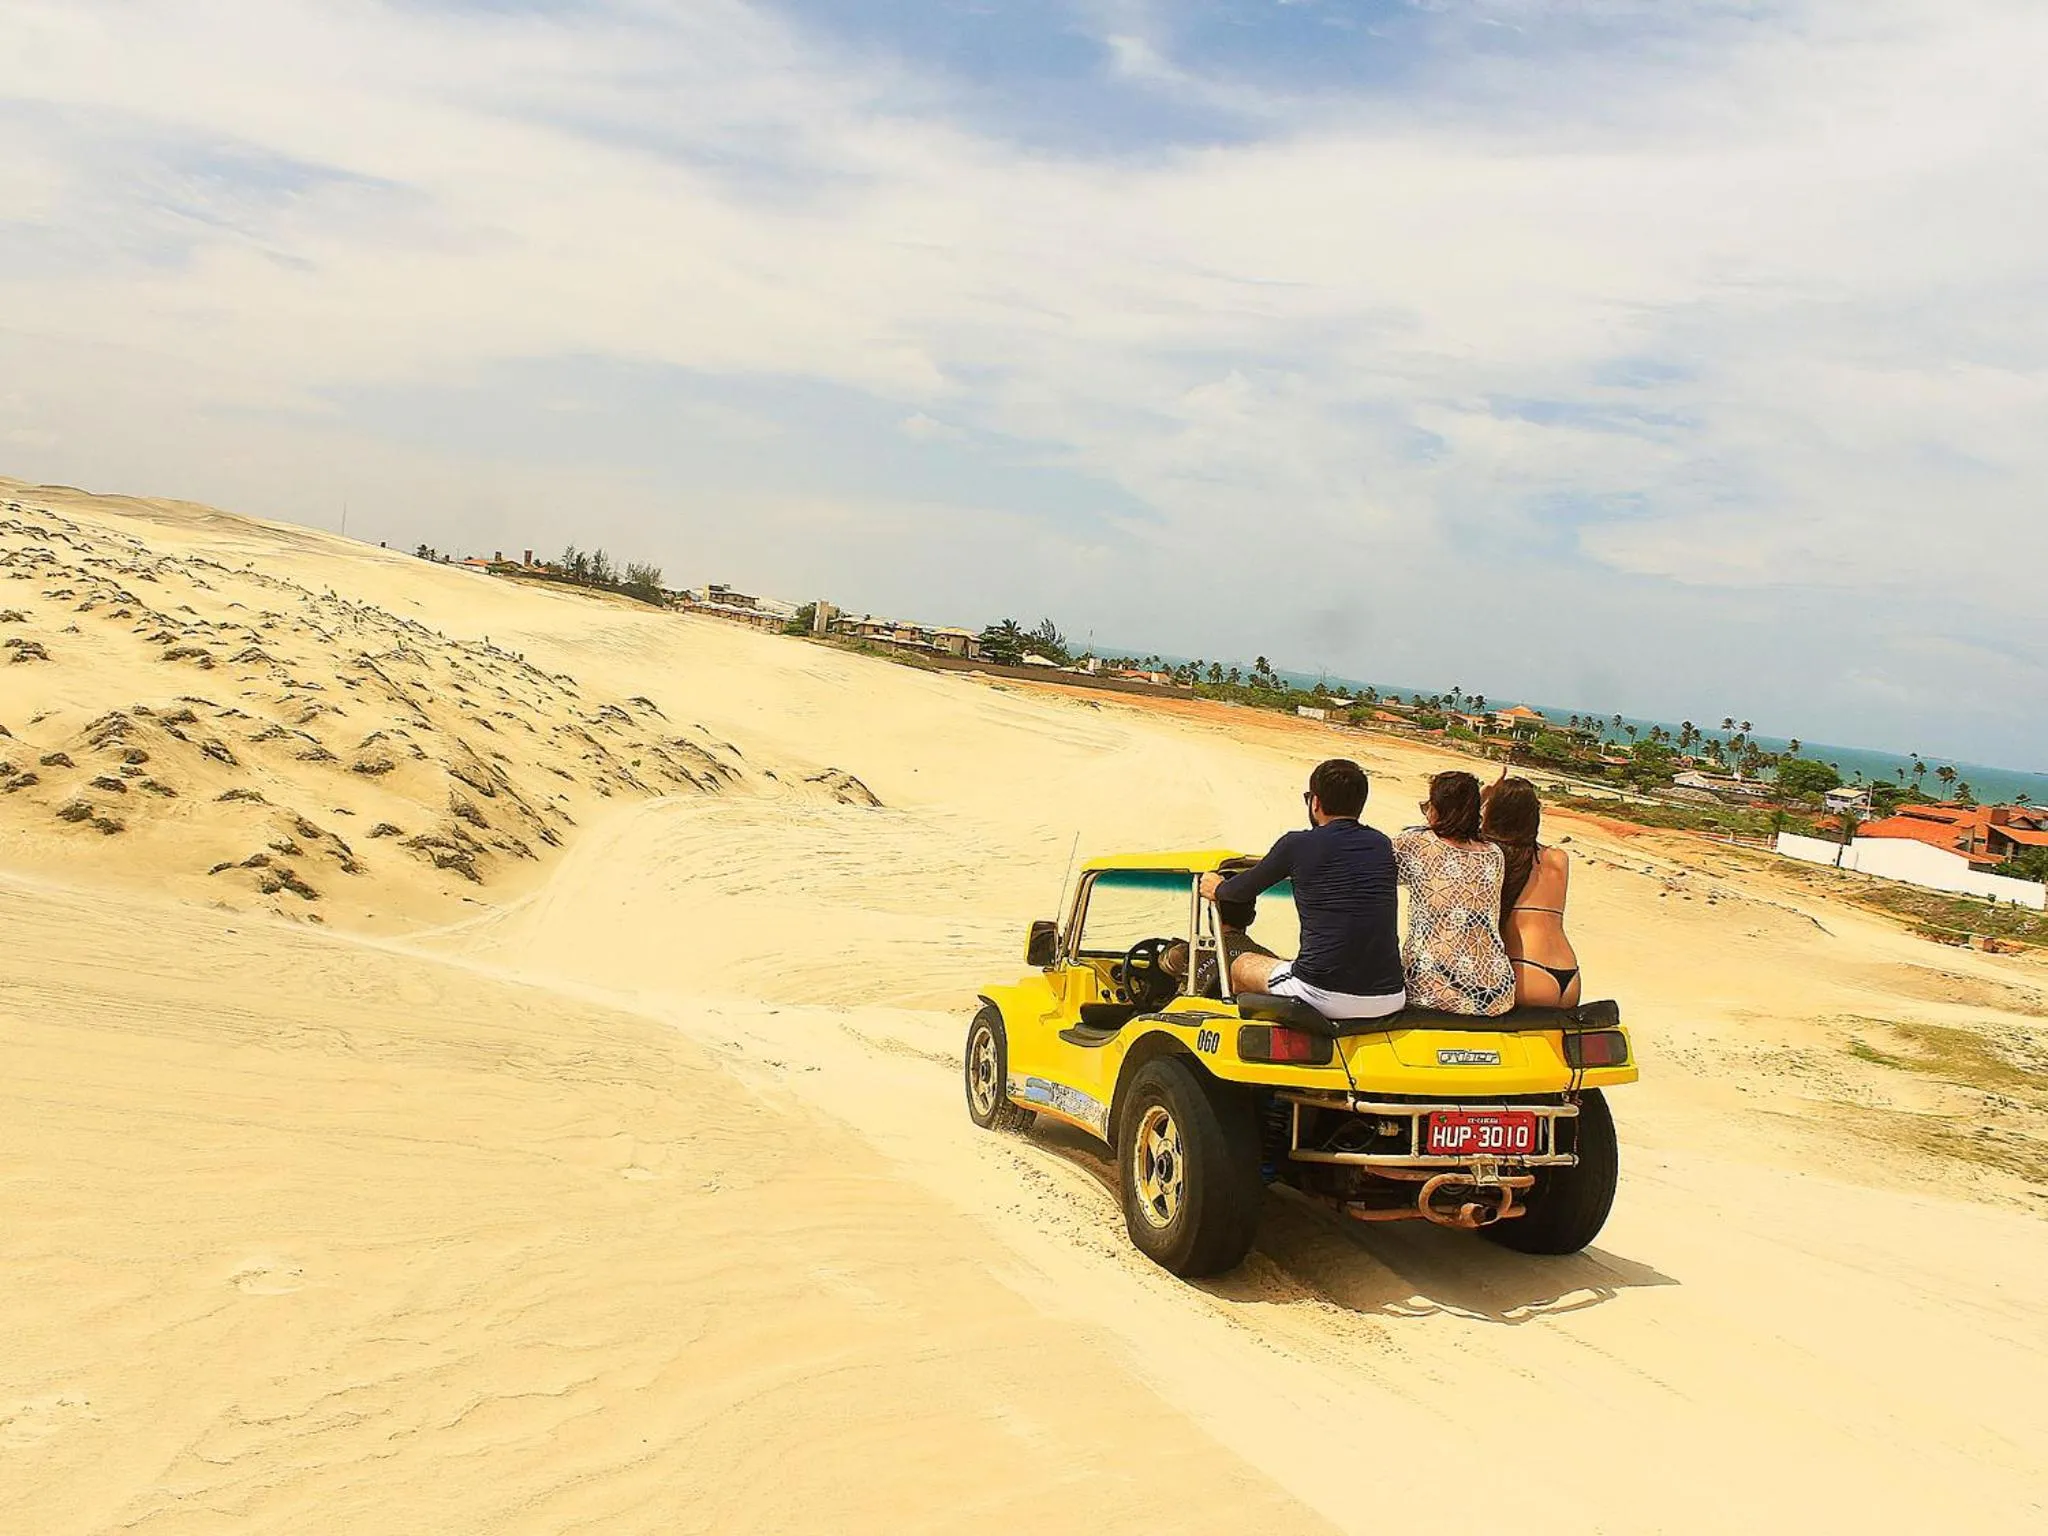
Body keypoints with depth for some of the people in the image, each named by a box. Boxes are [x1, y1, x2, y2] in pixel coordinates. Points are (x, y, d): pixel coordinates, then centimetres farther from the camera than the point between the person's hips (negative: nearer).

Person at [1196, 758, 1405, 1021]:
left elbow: (1243, 890, 11)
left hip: (1325, 998, -4)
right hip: (1391, 1001, 5)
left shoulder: (1298, 845, -5)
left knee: (1241, 965, 24)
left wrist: (1217, 889, 35)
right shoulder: (1381, 844, 7)